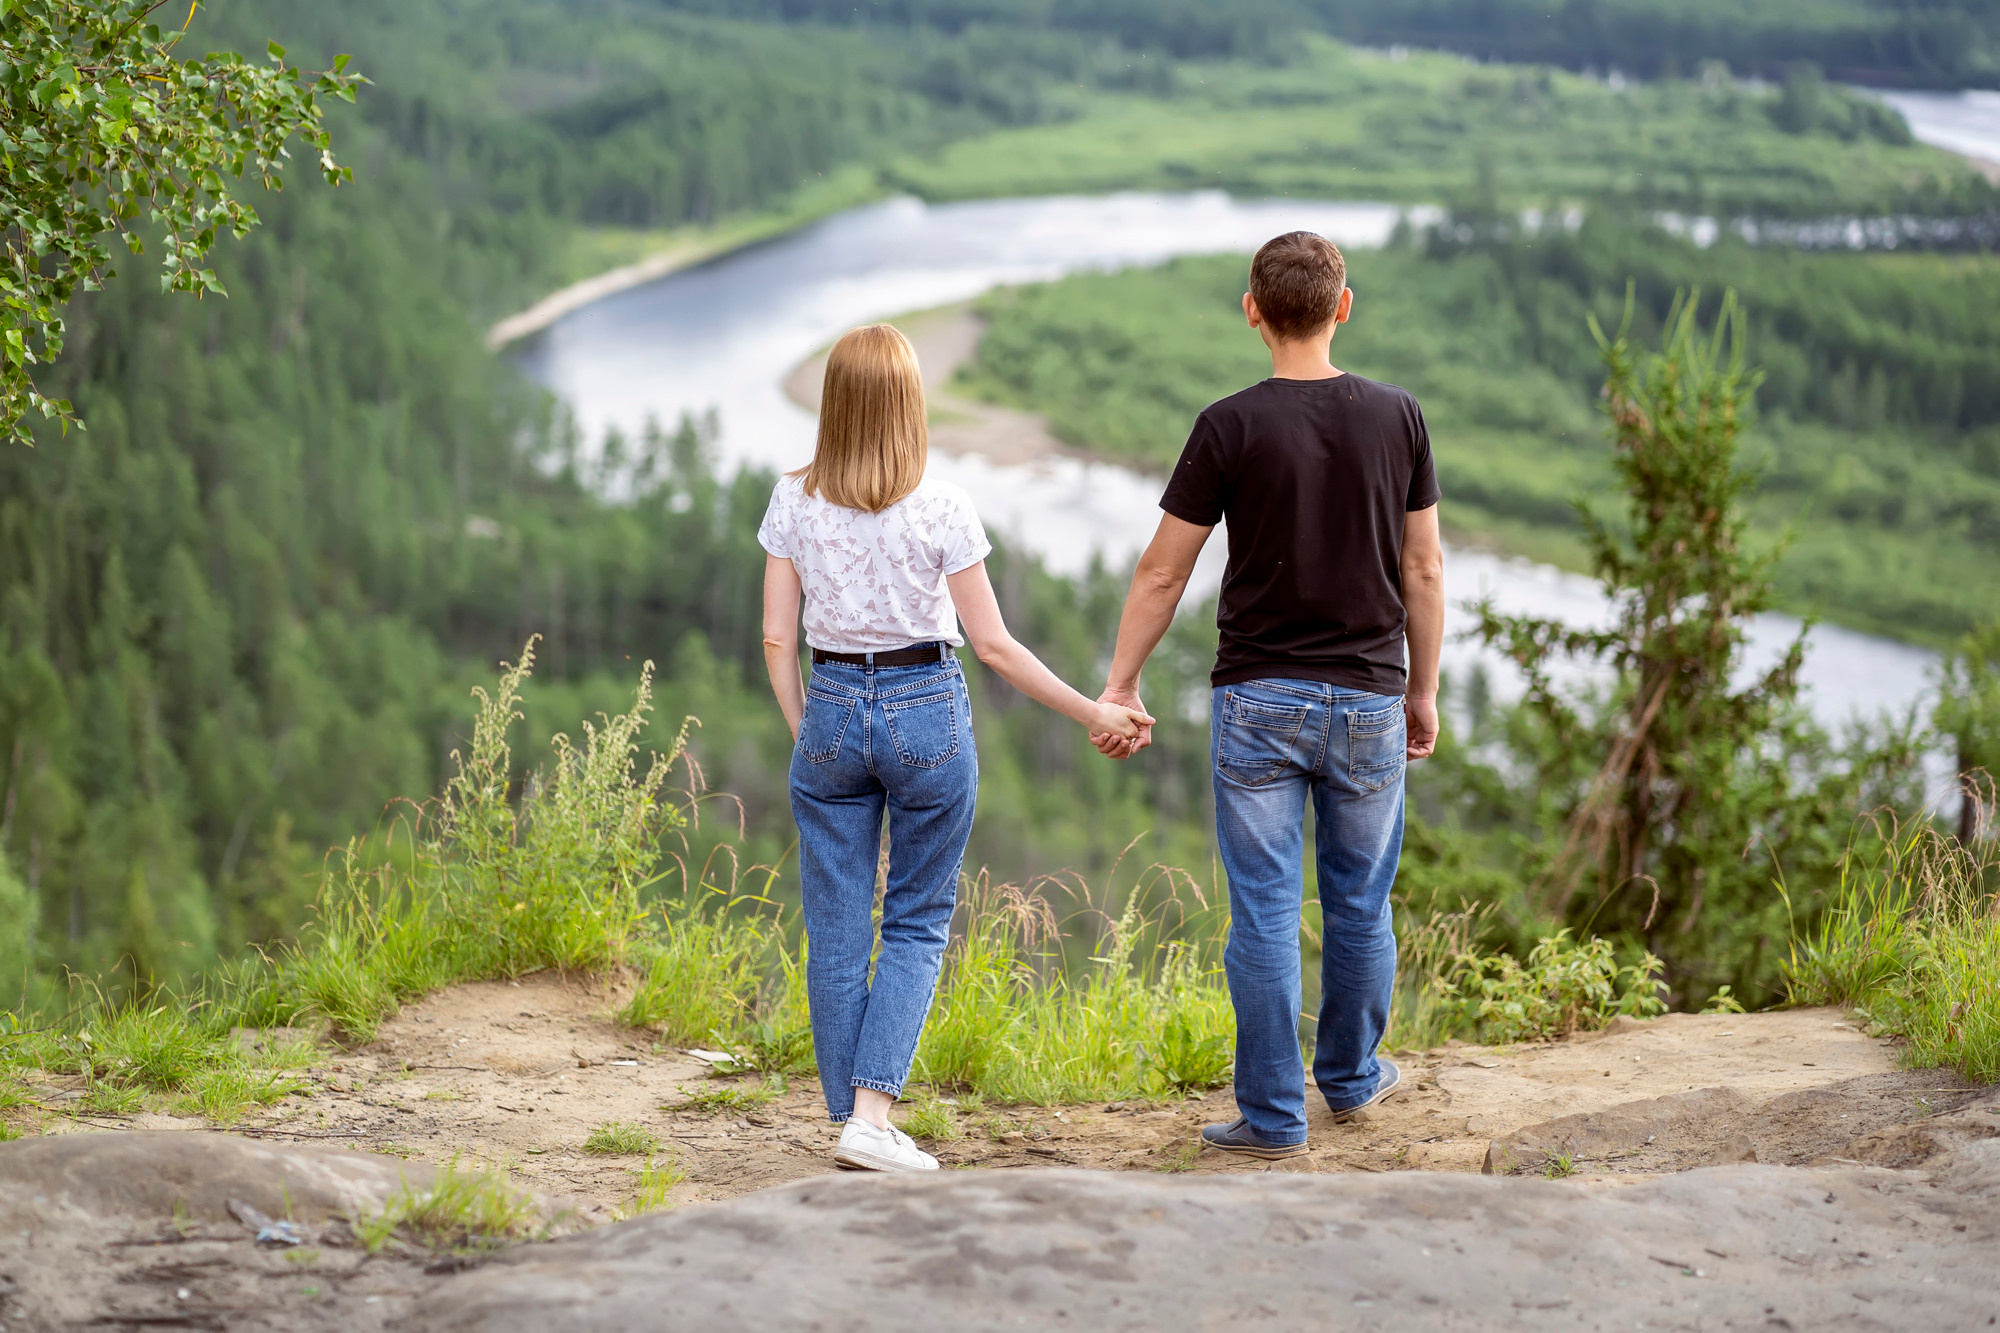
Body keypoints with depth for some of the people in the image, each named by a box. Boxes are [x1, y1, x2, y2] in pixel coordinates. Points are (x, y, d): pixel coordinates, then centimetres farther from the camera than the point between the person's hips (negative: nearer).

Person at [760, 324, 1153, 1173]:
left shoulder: (794, 503, -2)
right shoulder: (940, 508, -10)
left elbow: (777, 640, 0)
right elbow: (993, 645, -7)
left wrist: (804, 733, 14)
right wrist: (1093, 713, 1)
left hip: (832, 707, 2)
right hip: (927, 709, -2)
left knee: (837, 930, 9)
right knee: (918, 921, 9)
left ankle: (851, 1118, 14)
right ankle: (872, 1115, -4)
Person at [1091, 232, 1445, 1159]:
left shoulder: (1231, 427, -8)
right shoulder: (1395, 418, -1)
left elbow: (1161, 574, -5)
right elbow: (1422, 571, 4)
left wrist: (1119, 686, 5)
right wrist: (1423, 690, 15)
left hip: (1258, 701, -2)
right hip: (1368, 699, 2)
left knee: (1264, 910, 3)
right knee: (1360, 902, 17)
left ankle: (1272, 1114, 6)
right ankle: (1351, 1076, 34)